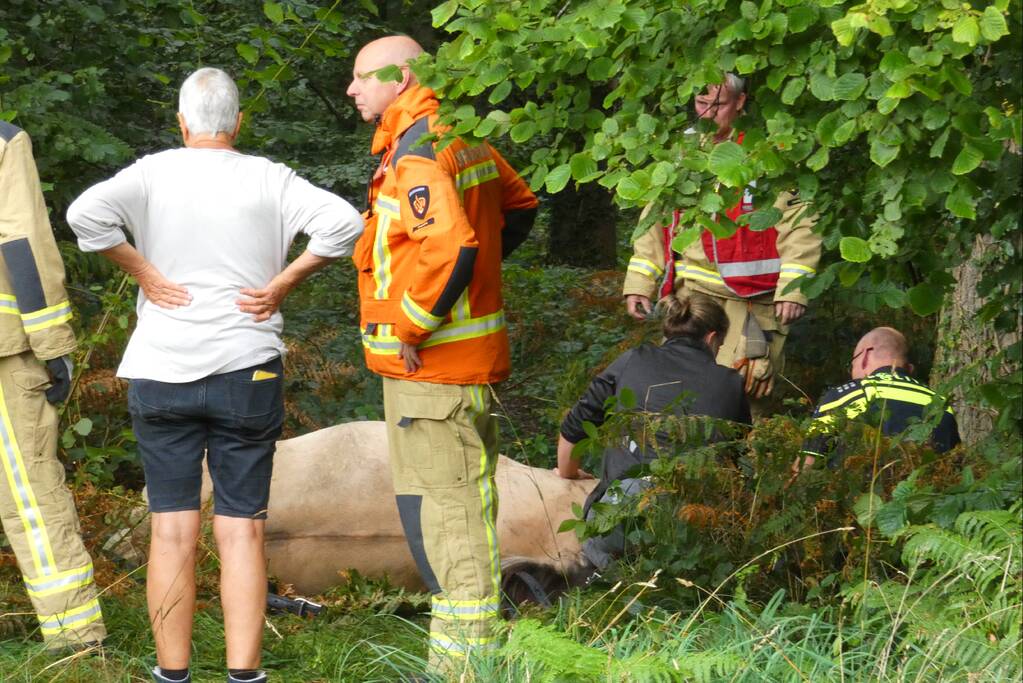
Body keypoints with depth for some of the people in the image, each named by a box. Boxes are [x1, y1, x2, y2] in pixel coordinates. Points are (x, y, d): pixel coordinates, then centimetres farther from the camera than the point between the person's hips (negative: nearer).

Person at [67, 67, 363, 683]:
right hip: (247, 374, 0)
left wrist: (143, 271, -7)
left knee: (172, 531, 5)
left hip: (162, 374, 0)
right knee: (242, 532, 3)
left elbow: (87, 211, -17)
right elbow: (344, 223, -11)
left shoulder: (155, 172, -2)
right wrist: (284, 282, -3)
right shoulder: (268, 179, -1)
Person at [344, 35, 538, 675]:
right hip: (465, 359, 10)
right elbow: (520, 206, 28)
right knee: (433, 508, 16)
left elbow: (450, 249, -30)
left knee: (446, 514, -6)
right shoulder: (465, 138, 13)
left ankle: (467, 662, -3)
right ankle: (457, 658, 24)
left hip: (432, 362, -10)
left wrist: (412, 327, -20)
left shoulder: (418, 153, -17)